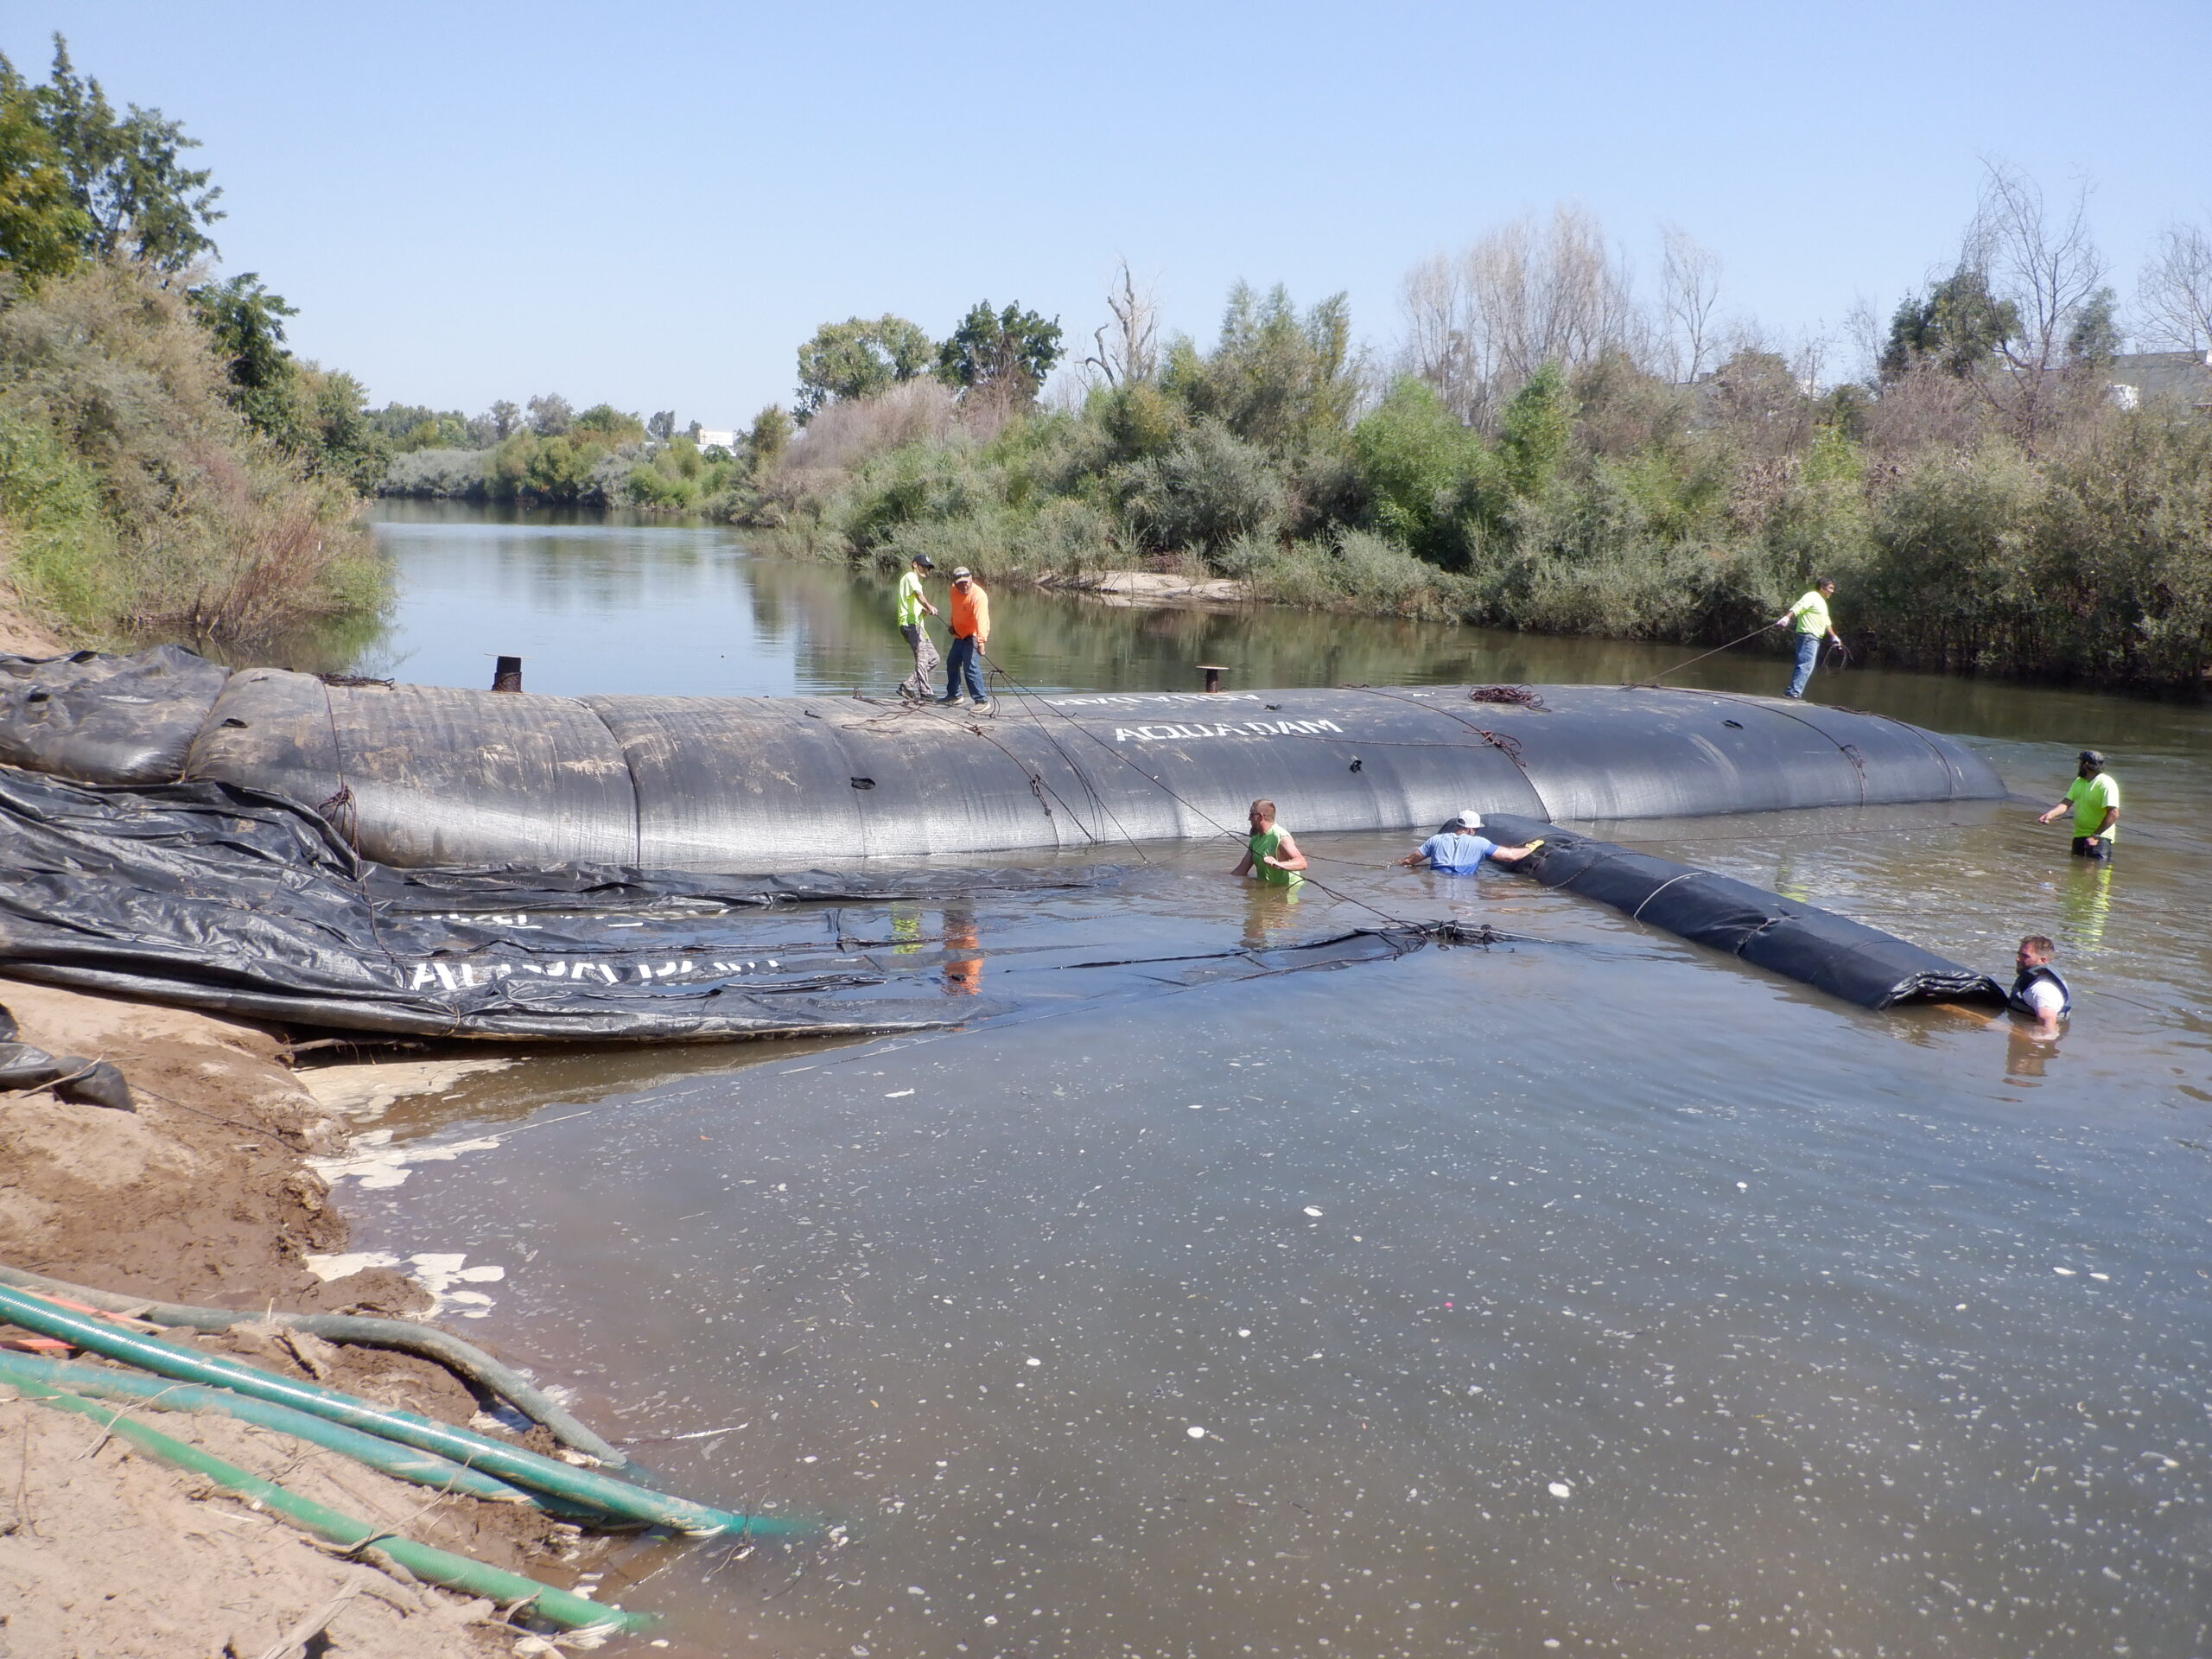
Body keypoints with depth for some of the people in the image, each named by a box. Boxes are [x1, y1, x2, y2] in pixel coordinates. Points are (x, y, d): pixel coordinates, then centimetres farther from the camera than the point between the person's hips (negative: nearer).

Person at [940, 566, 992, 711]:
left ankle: (981, 700, -17)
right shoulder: (954, 591, -3)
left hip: (974, 635, -9)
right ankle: (954, 694, 38)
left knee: (970, 666, -21)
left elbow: (981, 619, -39)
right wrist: (952, 624, 16)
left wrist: (981, 641, -47)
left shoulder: (979, 596, -28)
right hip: (960, 634, 9)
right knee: (952, 663, 19)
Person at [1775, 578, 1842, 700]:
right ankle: (1794, 692, -24)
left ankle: (1792, 693, 11)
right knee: (1806, 666, -19)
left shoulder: (1823, 602, 26)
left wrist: (1834, 637, 34)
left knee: (1804, 667, 9)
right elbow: (1797, 608, -22)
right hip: (1807, 636, -10)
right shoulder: (1812, 596, -5)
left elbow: (1826, 623, 35)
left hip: (1815, 638, 10)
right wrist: (1786, 618, -38)